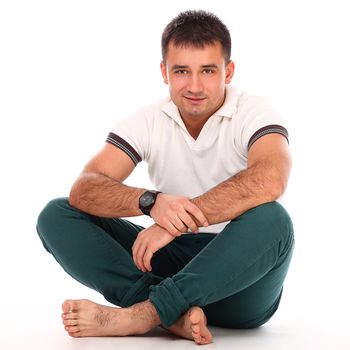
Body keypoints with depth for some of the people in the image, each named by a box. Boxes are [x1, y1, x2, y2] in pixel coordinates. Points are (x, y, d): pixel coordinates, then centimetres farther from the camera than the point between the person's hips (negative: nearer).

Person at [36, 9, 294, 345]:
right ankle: (176, 313, -31)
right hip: (173, 259, 4)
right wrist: (151, 201, -34)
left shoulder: (254, 113, -9)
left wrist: (174, 223, -35)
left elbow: (269, 181, -32)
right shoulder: (148, 120, 0)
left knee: (271, 219, -36)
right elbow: (83, 189, -13)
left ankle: (141, 314, -34)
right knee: (56, 215, -12)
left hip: (239, 274, -3)